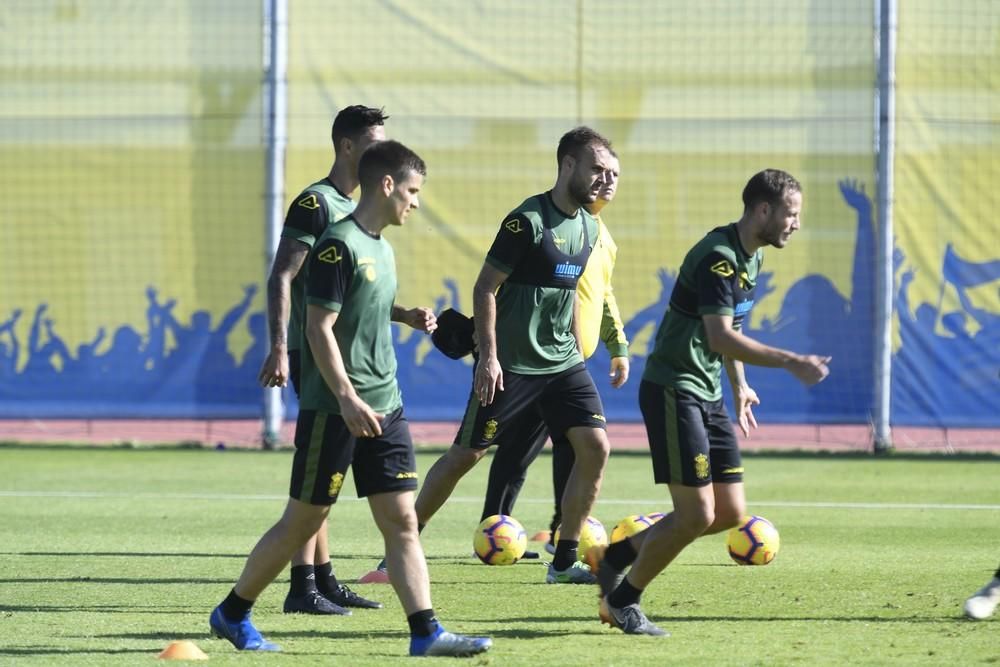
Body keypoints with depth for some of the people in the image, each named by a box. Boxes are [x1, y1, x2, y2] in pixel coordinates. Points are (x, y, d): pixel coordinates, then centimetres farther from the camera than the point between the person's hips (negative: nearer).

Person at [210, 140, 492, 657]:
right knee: (303, 520, 1)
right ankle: (232, 613, 16)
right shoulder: (339, 246, -14)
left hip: (383, 407, 8)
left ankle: (426, 633, -4)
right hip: (334, 409, -8)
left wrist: (406, 316, 11)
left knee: (401, 519, 0)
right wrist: (347, 398, -25)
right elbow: (319, 327, -19)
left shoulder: (379, 246, 13)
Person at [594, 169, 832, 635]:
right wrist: (792, 363, -28)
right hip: (673, 391, -10)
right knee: (697, 513, -11)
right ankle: (622, 601, 6)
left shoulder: (750, 257, 12)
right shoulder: (717, 257, -19)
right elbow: (721, 338, -27)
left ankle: (619, 556, 19)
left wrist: (739, 385, 26)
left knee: (730, 512, 6)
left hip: (708, 396, 10)